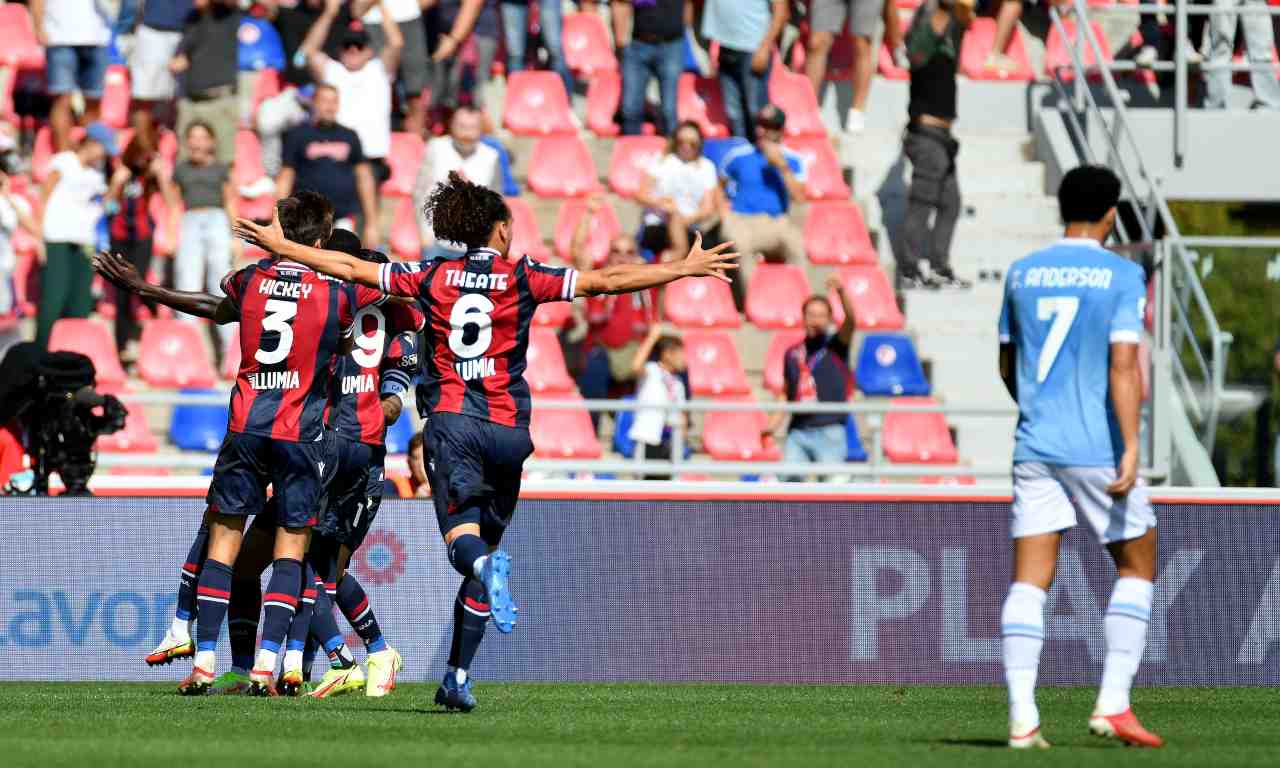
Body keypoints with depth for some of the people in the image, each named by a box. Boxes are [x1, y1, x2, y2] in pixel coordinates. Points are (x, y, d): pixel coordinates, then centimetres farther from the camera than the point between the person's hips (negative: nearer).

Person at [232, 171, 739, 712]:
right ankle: (458, 677, 10)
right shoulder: (522, 278, 4)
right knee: (485, 545, 12)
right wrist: (685, 268, 6)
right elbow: (606, 281, 0)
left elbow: (351, 268, 11)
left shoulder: (433, 277, 8)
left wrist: (281, 245, 23)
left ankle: (485, 563, -52)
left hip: (450, 420, 0)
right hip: (507, 429, 0)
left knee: (463, 537, -14)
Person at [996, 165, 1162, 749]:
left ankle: (1022, 717, -11)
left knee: (1029, 580, 0)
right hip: (1096, 448, -4)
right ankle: (1112, 704, 1)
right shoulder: (1121, 275, -5)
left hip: (1034, 444, 4)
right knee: (1137, 567, 12)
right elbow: (1124, 365, -15)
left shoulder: (1021, 274, 9)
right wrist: (1130, 448, -19)